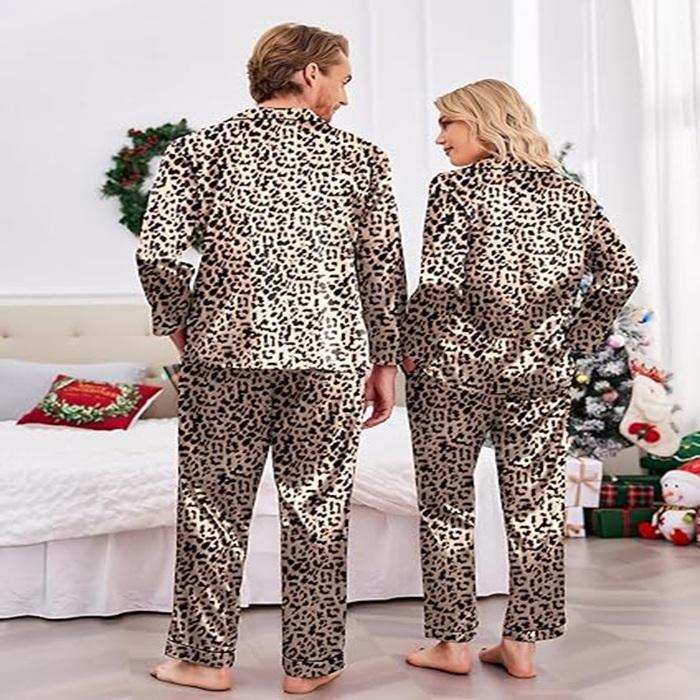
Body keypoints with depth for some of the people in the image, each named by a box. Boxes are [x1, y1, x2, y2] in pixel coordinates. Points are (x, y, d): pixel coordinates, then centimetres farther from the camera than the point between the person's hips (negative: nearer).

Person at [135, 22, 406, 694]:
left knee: (215, 506, 13)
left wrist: (179, 324, 9)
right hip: (330, 354, 0)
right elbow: (384, 267, 3)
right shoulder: (360, 157, 3)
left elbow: (157, 252, -6)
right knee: (317, 511, 11)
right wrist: (384, 362, 10)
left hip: (227, 349, 0)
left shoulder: (199, 148, 3)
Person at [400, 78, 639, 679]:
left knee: (447, 506, 9)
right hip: (544, 370, 5)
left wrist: (409, 350, -4)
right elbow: (621, 273, 7)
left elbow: (440, 286, -16)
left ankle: (453, 642, 17)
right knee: (537, 505, 11)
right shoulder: (568, 190, 9)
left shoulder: (456, 187, -7)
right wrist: (573, 338, 10)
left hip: (457, 367, -4)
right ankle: (523, 643, 20)